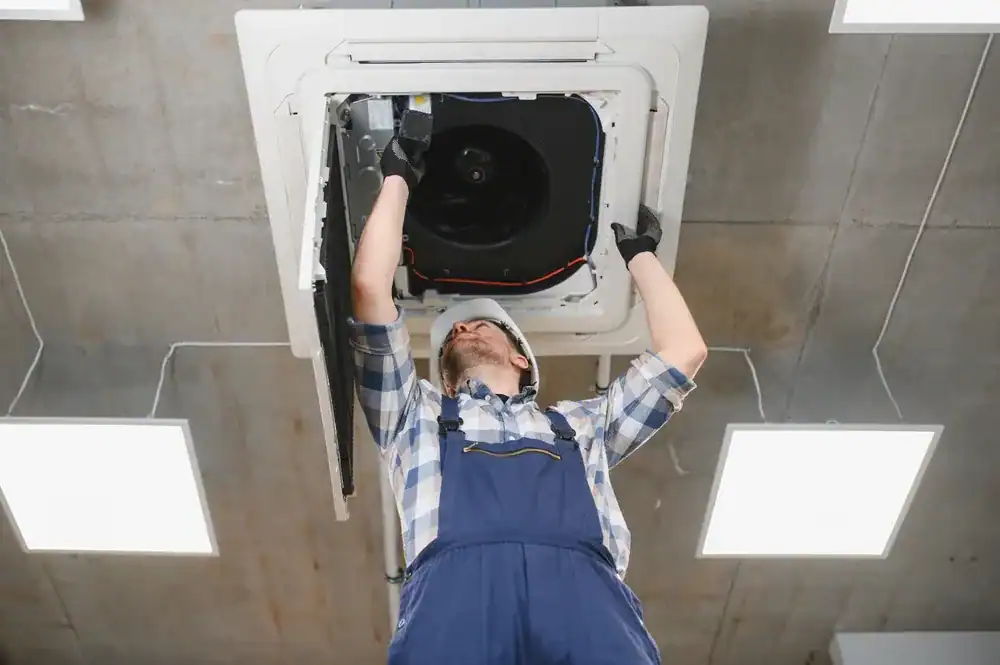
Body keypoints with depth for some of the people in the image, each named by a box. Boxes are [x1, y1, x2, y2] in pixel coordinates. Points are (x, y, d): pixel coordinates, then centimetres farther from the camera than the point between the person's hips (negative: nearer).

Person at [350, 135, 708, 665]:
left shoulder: (581, 423, 34)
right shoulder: (417, 415, 31)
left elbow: (683, 349, 33)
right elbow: (369, 287, 25)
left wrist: (638, 252, 45)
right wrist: (397, 180, 36)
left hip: (582, 585, 1)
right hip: (455, 583, 0)